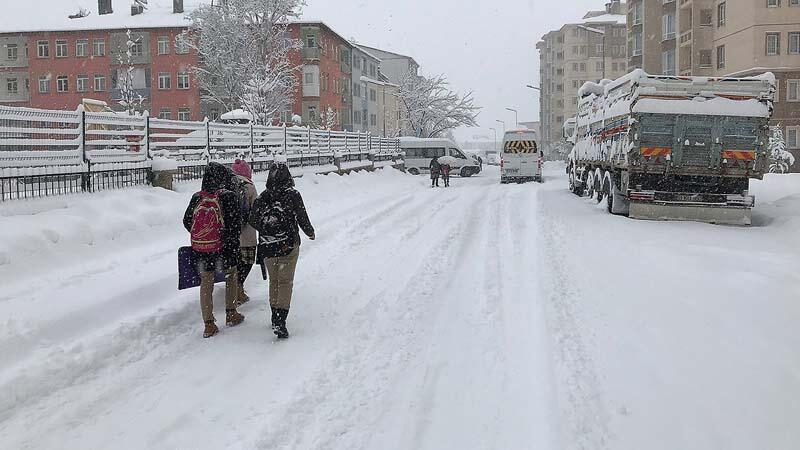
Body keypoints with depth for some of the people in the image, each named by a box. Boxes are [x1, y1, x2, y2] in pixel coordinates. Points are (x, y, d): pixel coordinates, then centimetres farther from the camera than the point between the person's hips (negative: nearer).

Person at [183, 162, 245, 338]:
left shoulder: (197, 197, 0)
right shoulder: (227, 197, -12)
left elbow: (187, 221, 8)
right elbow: (235, 224, -13)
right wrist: (232, 241, 3)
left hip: (200, 249, 3)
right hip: (223, 247, -3)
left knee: (206, 283, 9)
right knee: (231, 276, 20)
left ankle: (209, 324, 10)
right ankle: (231, 314, 26)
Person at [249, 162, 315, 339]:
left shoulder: (262, 197, -1)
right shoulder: (292, 195, -10)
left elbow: (253, 221, 2)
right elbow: (302, 218, -6)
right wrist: (310, 232, 14)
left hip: (267, 247, 3)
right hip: (288, 245, -3)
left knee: (274, 281, 18)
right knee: (285, 282, 1)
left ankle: (275, 318, 26)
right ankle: (280, 322, -10)